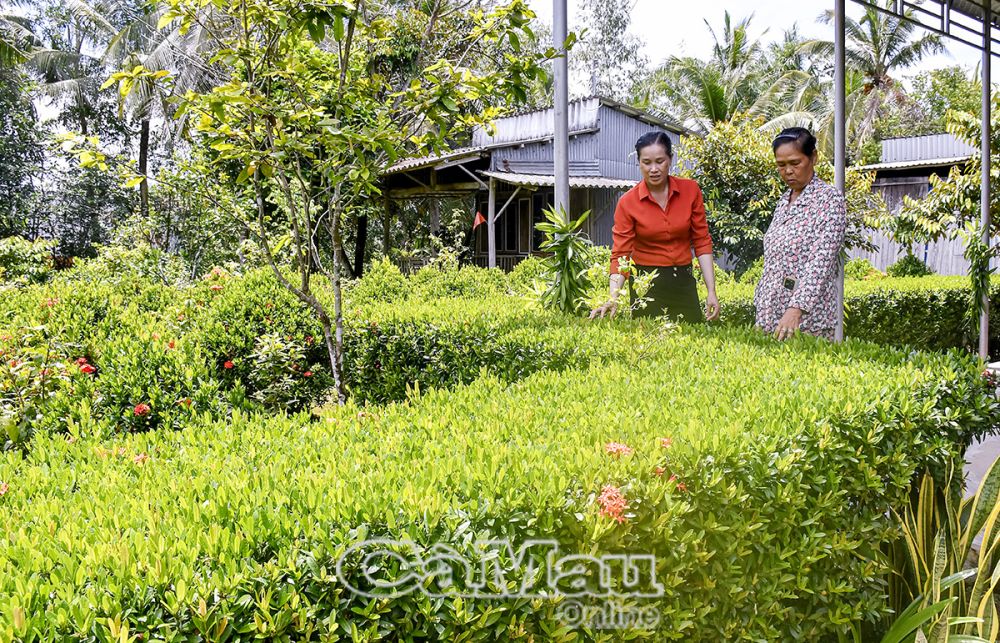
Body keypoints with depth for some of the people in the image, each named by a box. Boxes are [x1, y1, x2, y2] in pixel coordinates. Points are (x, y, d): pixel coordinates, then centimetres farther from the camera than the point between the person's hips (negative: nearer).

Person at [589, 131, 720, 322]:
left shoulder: (690, 190, -5)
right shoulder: (628, 203, -10)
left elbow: (702, 242, 0)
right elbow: (620, 254, -11)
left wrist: (711, 291, -6)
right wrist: (613, 298, -26)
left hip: (683, 282, 2)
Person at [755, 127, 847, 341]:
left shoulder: (829, 199, -10)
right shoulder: (783, 201, 12)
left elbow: (820, 261, -22)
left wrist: (796, 308, -33)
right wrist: (762, 310, 14)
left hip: (806, 318, -7)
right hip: (770, 315, 7)